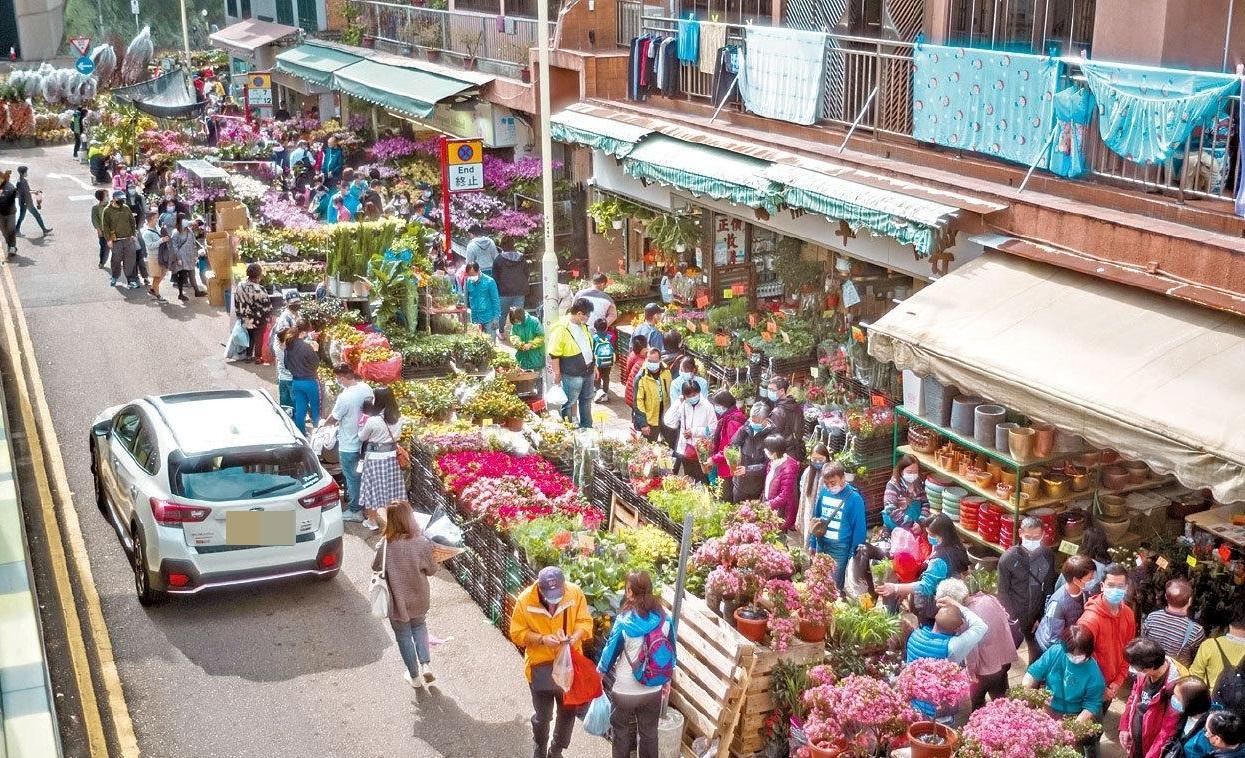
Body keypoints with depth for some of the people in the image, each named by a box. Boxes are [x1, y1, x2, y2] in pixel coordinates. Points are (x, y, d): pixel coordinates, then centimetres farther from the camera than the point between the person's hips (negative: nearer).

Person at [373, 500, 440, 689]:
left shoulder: (386, 544, -21)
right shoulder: (422, 542, -21)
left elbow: (376, 567, -2)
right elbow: (431, 570, -7)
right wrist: (438, 565, 14)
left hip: (397, 601, -1)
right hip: (419, 600, 1)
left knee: (404, 637, 20)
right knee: (419, 627, 30)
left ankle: (415, 677, 31)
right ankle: (426, 665, 16)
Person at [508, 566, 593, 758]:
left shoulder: (575, 593, -17)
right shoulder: (525, 600, -21)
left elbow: (585, 622, -6)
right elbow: (517, 634, -11)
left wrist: (576, 636, -27)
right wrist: (542, 639, -26)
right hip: (541, 666, -2)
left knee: (568, 712, 15)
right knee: (543, 715, 12)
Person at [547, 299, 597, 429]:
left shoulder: (583, 325, 6)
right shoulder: (561, 329, -20)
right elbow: (554, 354, -18)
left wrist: (594, 365, 19)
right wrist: (557, 373, -15)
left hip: (588, 371, 8)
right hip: (572, 375, -8)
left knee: (586, 400, 19)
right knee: (569, 403, 4)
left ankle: (586, 427, 33)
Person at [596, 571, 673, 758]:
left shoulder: (624, 621, -20)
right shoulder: (664, 618, -9)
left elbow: (611, 650, -10)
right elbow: (670, 651, 2)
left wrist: (600, 670, 9)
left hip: (625, 690, -3)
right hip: (654, 689, 3)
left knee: (622, 733, 16)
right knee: (649, 732, 19)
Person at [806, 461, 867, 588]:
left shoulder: (854, 498, -15)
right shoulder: (823, 492, 0)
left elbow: (859, 530, -10)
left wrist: (853, 556, -8)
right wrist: (812, 544, 13)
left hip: (840, 549, -5)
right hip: (821, 545, 5)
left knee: (835, 587, 2)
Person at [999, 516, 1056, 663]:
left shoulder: (1048, 556, -6)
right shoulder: (1009, 558, -15)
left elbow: (1049, 589, 2)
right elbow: (1003, 592, -8)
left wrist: (1042, 618, 0)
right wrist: (1012, 618, -9)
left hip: (1037, 618, 3)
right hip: (1015, 618, -3)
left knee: (1038, 654, 13)